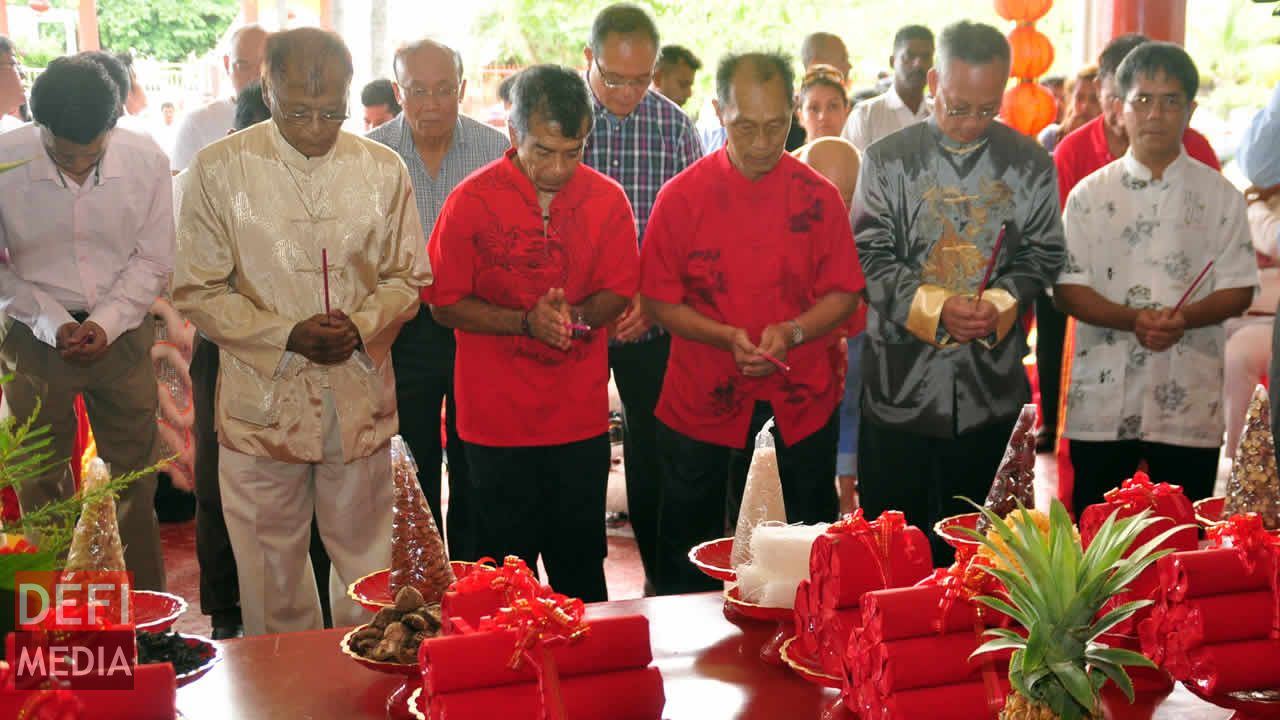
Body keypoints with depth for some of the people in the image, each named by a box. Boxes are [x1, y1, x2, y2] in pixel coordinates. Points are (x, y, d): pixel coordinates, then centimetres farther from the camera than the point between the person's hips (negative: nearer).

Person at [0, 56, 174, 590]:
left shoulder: (146, 161, -11)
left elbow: (153, 261, -1)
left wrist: (105, 322, -13)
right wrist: (52, 322, -13)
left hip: (122, 334, 0)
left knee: (134, 482, 6)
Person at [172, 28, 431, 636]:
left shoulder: (383, 170, 1)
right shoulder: (219, 169, -5)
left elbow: (408, 277, 9)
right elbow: (197, 291, -2)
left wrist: (362, 325, -11)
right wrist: (287, 335, -14)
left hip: (361, 402, 2)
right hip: (262, 402, -1)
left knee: (366, 569, 14)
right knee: (272, 578, 10)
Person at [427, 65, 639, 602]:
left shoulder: (607, 200, 0)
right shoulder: (471, 200, -7)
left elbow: (619, 292, 8)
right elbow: (446, 304, -4)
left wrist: (575, 315, -14)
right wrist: (526, 322, -17)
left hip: (581, 418, 2)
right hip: (498, 419, -2)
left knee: (581, 568, 11)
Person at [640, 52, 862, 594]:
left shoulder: (817, 197, -3)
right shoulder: (682, 196, -6)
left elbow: (843, 294, 1)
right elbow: (661, 300, -3)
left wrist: (792, 333, -17)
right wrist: (725, 337, -19)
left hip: (800, 410, 1)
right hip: (700, 408, -1)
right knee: (688, 569, 11)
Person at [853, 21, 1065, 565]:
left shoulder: (1030, 164, 5)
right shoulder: (889, 159, 1)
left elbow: (1042, 255, 7)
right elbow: (869, 255, -4)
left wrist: (1001, 304, -13)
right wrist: (934, 307, -18)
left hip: (992, 387, 1)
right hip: (900, 382, -1)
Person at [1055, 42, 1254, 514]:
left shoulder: (1220, 195, 4)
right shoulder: (1090, 194, 4)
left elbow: (1239, 289, 3)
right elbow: (1067, 290, 0)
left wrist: (1184, 318, -17)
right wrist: (1132, 320, -17)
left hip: (1190, 402, 0)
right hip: (1103, 400, 0)